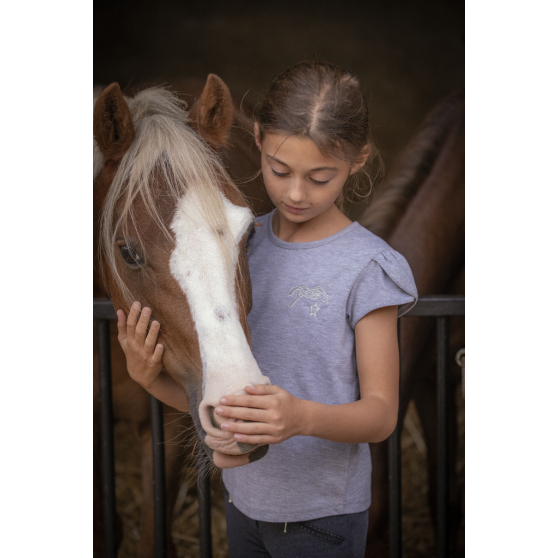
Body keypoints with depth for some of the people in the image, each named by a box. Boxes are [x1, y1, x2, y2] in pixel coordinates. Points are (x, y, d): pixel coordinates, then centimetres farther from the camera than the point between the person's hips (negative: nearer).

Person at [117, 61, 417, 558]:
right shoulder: (243, 243, -2)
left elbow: (381, 413, -16)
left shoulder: (365, 267, -17)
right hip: (243, 497, 5)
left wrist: (304, 417, -35)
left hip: (322, 515, -4)